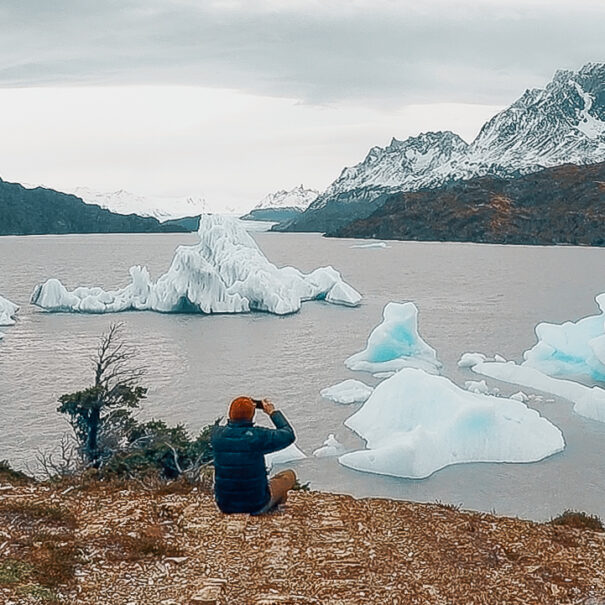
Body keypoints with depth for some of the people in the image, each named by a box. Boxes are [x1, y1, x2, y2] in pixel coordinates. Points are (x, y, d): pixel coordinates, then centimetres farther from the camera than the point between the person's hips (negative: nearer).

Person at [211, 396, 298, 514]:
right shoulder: (258, 436, -23)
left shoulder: (217, 434, -11)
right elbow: (289, 435, -6)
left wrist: (238, 411, 13)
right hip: (255, 507, -4)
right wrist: (273, 412, 3)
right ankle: (277, 500, 47)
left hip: (224, 506, 4)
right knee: (290, 475, 21)